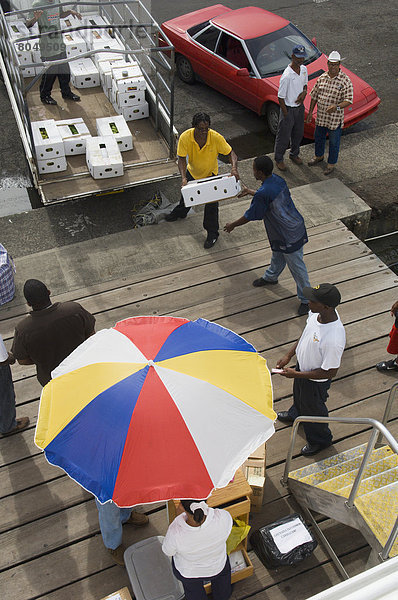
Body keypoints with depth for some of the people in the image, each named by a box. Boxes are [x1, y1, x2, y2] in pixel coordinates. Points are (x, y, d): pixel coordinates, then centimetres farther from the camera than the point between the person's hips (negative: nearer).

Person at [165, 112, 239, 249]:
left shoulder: (216, 137, -33)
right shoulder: (185, 137, -30)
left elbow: (231, 153, -24)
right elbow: (182, 159, -25)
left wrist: (234, 167, -44)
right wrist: (183, 178, -40)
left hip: (210, 174, -3)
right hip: (192, 172, 3)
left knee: (211, 204, 0)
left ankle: (212, 233, 21)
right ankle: (180, 212, 62)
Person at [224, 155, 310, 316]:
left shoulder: (262, 195, -30)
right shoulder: (278, 179, -3)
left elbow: (250, 216, -15)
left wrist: (232, 225, 2)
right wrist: (251, 192, 29)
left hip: (289, 236, -10)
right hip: (296, 225, 10)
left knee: (296, 267, 6)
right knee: (277, 255, 32)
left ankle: (306, 299, 22)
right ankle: (270, 277, 59)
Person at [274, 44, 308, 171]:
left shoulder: (304, 69, -3)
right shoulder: (287, 76, -27)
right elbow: (280, 97, -21)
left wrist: (304, 92, -8)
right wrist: (286, 115, -17)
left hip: (300, 106, 7)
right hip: (288, 108, -7)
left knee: (298, 133, 22)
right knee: (284, 136, 7)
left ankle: (294, 154, 45)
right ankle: (279, 159, 26)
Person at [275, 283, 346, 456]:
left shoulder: (334, 340, -44)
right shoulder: (316, 312, -21)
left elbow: (330, 372, -30)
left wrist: (296, 374, -24)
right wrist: (289, 355, 3)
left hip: (316, 381, -7)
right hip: (302, 365, 7)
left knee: (313, 409, 22)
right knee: (298, 394, 36)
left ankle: (320, 440, 53)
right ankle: (296, 414, 70)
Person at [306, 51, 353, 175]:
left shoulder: (345, 80, -16)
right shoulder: (322, 77, 0)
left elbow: (348, 100, -19)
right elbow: (314, 95, 9)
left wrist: (336, 106, -37)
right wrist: (310, 112, 9)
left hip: (335, 119, -5)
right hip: (320, 116, 5)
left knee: (334, 142, 10)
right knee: (319, 137, 24)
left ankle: (331, 163, 29)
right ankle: (319, 156, 50)